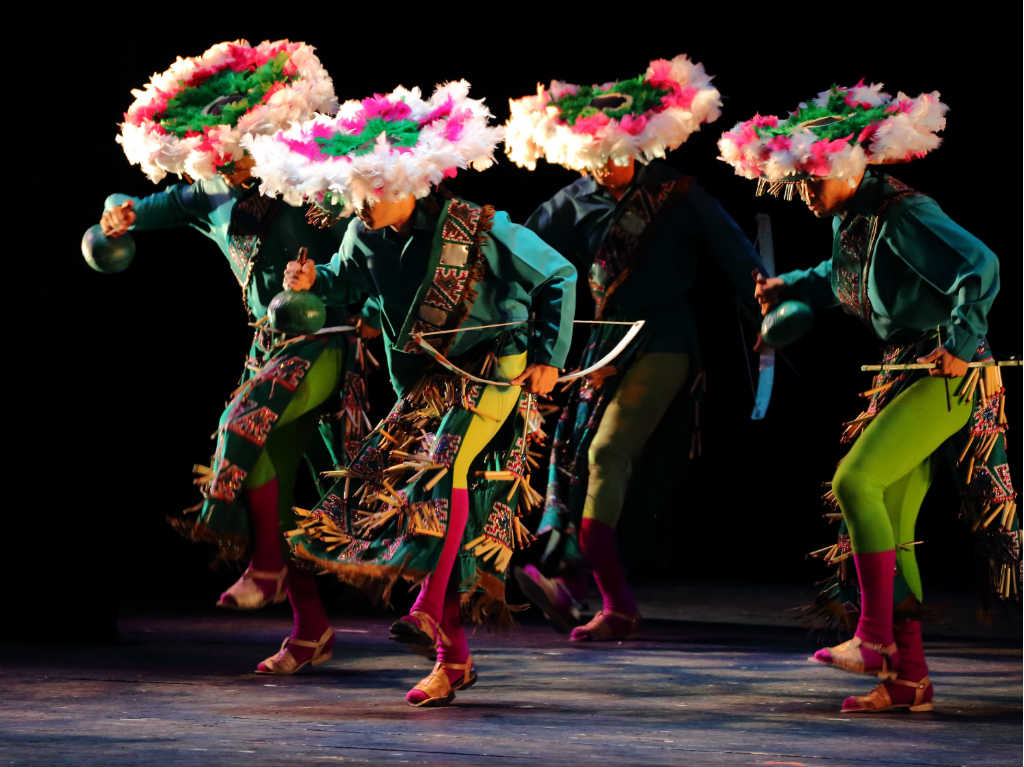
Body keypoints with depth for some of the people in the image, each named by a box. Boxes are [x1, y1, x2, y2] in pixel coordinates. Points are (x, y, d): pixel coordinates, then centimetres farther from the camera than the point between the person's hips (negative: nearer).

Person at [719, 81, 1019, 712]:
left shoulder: (905, 215, -18)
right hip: (906, 375, 9)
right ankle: (909, 678, 5)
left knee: (856, 480, -21)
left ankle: (875, 637, -16)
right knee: (891, 523, 4)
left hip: (949, 376, -9)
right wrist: (788, 287, 17)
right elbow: (841, 280, 34)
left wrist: (959, 347, -24)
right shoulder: (849, 221, 11)